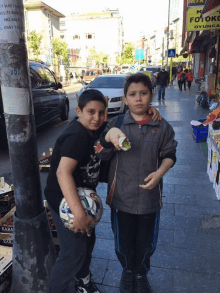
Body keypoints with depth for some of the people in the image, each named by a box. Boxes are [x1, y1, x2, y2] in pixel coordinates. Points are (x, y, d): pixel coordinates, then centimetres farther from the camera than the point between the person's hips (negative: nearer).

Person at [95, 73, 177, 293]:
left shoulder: (162, 126, -4)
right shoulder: (116, 124, -5)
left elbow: (169, 155, 4)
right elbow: (102, 155, -6)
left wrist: (160, 172, -16)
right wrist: (108, 136, -27)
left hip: (149, 196, 1)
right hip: (121, 196, 0)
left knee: (146, 242, 19)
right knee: (123, 242, 18)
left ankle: (141, 274, 49)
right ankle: (127, 271, 49)